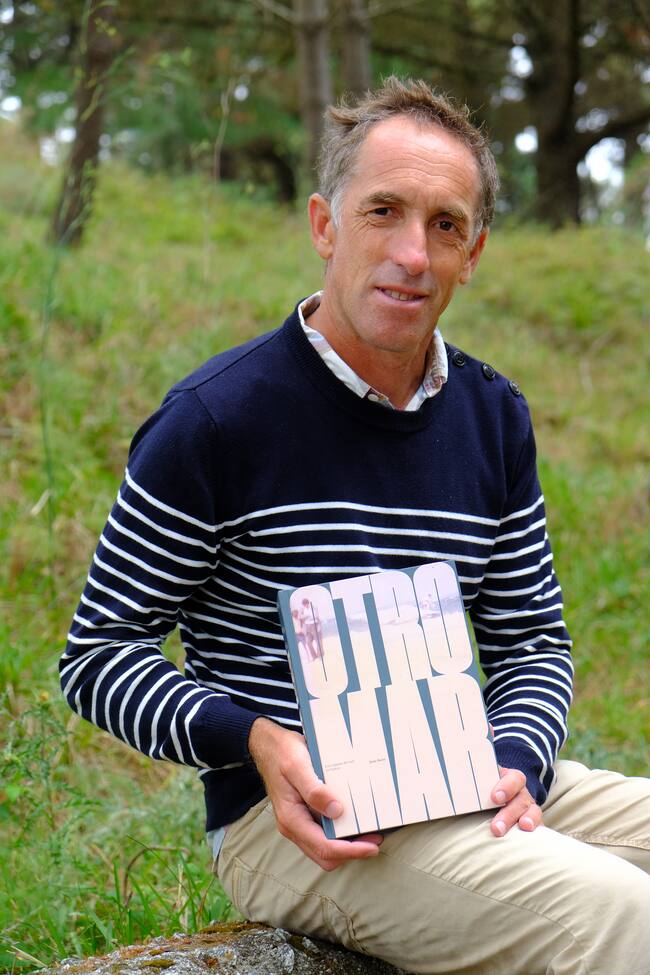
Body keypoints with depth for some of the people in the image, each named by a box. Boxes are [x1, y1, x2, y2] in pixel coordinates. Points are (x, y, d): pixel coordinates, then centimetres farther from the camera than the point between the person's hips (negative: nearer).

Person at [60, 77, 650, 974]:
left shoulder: (494, 418, 11)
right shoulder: (216, 419, -7)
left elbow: (533, 639, 18)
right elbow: (99, 654, -3)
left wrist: (517, 764, -4)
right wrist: (253, 741, -20)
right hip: (290, 812, -7)